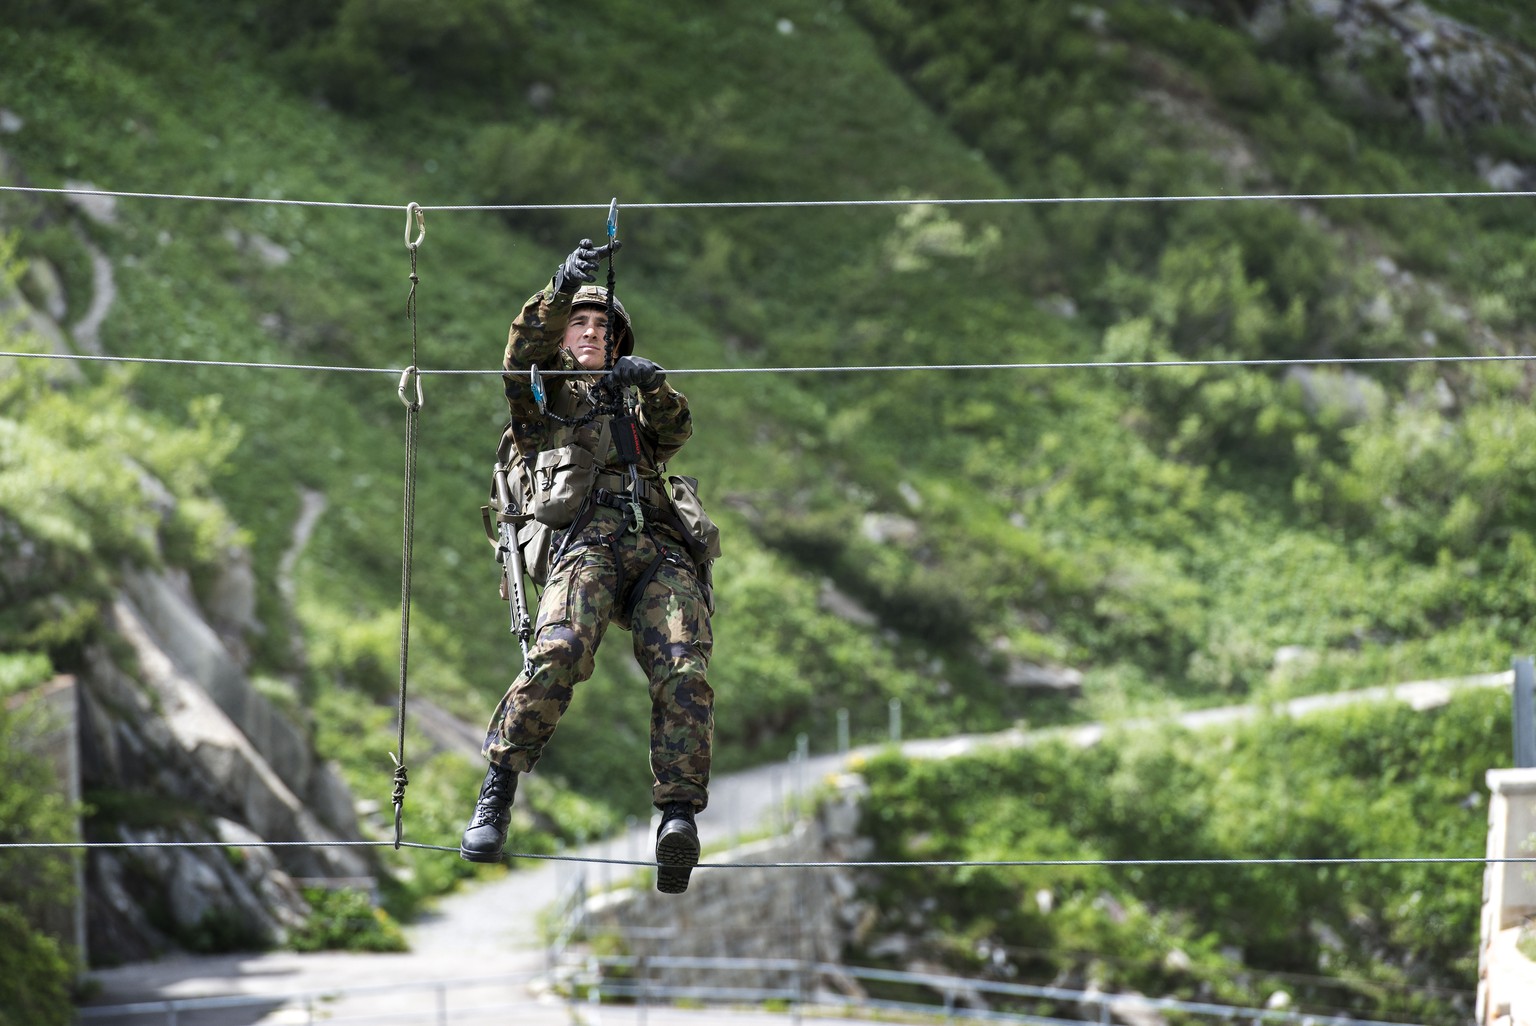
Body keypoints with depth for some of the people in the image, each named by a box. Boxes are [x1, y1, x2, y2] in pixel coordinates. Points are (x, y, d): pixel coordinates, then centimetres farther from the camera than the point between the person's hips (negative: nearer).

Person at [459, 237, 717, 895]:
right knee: (560, 651, -32)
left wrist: (653, 385, -5)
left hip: (661, 549, 3)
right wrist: (561, 288, -7)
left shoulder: (632, 402, 39)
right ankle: (498, 790, -22)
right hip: (586, 540, -3)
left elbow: (677, 430, 17)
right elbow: (523, 352, 8)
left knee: (683, 673, -23)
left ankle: (679, 815, -34)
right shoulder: (545, 397, 30)